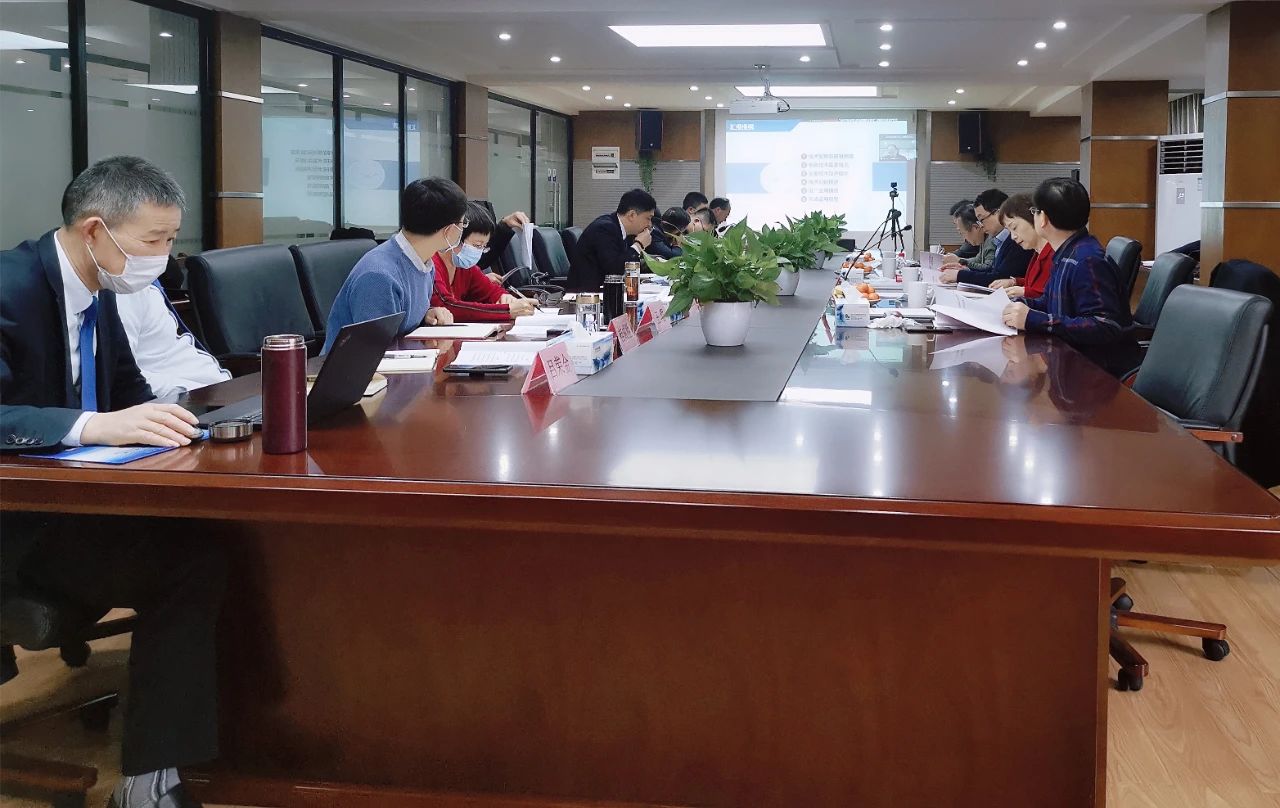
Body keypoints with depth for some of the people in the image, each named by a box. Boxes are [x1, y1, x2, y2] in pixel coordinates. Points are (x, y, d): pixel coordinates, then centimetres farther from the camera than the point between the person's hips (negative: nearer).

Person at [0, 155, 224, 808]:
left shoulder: (98, 292, 6)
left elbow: (128, 392, 15)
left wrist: (165, 417, -6)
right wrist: (97, 426, -41)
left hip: (71, 497, 8)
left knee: (211, 537, -16)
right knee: (187, 564, -27)